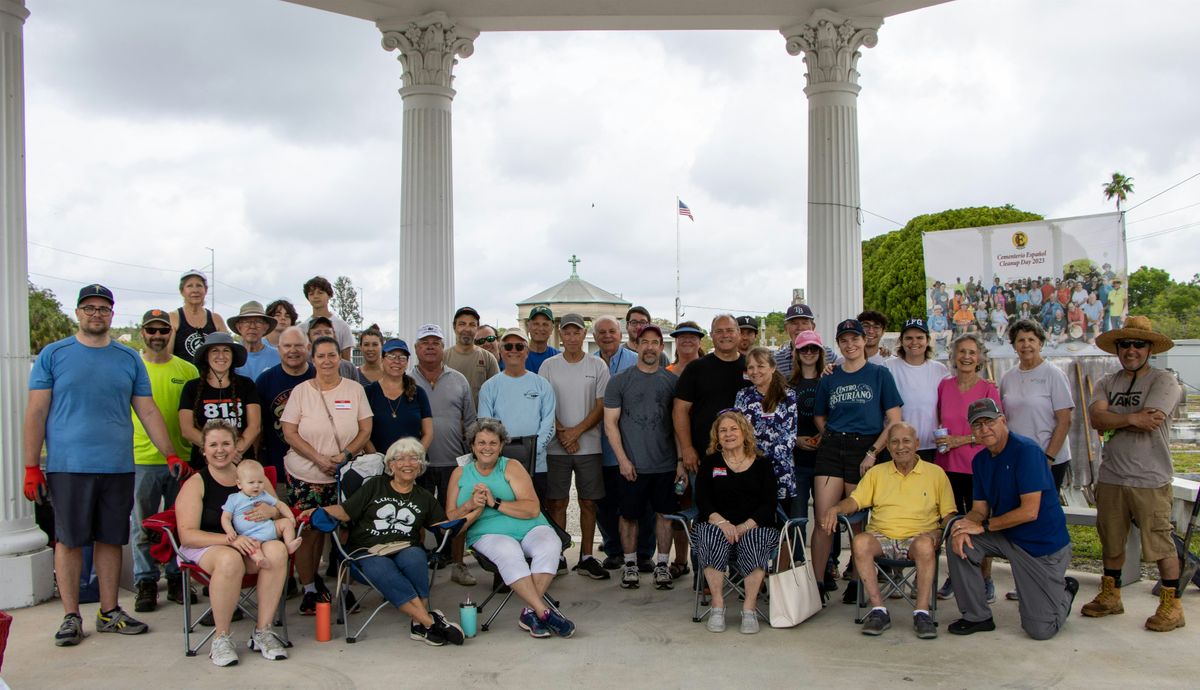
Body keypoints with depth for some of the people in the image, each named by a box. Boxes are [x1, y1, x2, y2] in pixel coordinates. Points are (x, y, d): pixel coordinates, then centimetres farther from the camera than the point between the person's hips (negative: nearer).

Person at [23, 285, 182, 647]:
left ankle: (109, 611, 21)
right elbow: (36, 413, 1)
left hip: (118, 466, 2)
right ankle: (71, 616, 16)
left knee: (111, 538, 9)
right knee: (68, 539, 5)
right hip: (68, 465, -2)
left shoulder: (128, 358, 9)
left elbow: (148, 412, 10)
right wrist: (31, 467, -5)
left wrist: (171, 455, 3)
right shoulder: (53, 354, 2)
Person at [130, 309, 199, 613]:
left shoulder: (187, 370, 6)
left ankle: (177, 579, 21)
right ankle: (146, 584, 16)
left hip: (182, 459, 1)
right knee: (143, 525, 6)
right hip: (141, 459, -1)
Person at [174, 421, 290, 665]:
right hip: (205, 547, -3)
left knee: (277, 550, -30)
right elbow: (187, 535, -10)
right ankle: (220, 638, -19)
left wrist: (271, 512, -13)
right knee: (230, 559, -37)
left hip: (250, 544, 3)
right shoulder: (196, 483, 0)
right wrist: (231, 539, -25)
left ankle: (263, 631, -21)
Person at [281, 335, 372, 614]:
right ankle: (309, 590, 12)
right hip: (305, 475, -1)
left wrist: (345, 455, -14)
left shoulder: (355, 389, 4)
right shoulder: (301, 391, 1)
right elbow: (289, 433, -4)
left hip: (345, 475, 1)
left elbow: (365, 430, 3)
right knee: (309, 531, -1)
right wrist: (319, 458, -15)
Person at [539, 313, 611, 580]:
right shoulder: (549, 366, 4)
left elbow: (601, 406, -1)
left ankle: (586, 558, 14)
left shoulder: (597, 366, 4)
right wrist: (563, 433, -10)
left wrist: (576, 431, -11)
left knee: (588, 503, 5)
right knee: (557, 503, 3)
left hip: (589, 445, 0)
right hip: (556, 446, 0)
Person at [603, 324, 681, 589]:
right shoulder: (620, 381, -1)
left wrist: (682, 461, 2)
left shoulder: (672, 381, 5)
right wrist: (622, 459, -9)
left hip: (666, 464, 2)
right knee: (630, 515, 7)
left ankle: (662, 564, 20)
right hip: (632, 465, -1)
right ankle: (630, 564, 22)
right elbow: (610, 423, -1)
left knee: (664, 513, 7)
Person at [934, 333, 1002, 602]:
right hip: (947, 465, 3)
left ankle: (986, 580, 15)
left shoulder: (989, 389, -3)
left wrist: (961, 439, -13)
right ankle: (954, 576, 23)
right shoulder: (944, 385, 7)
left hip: (978, 467, -3)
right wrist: (939, 437, 3)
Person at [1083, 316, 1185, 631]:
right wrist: (1132, 418, -17)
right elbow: (1096, 418, -6)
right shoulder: (1107, 383, 10)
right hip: (1111, 478, 5)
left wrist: (1111, 420, -8)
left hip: (1150, 480, -5)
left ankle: (1171, 605, 15)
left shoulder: (1164, 381, -5)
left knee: (1160, 544, 0)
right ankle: (1110, 596, 29)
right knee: (1111, 541, 15)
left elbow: (1149, 423, -19)